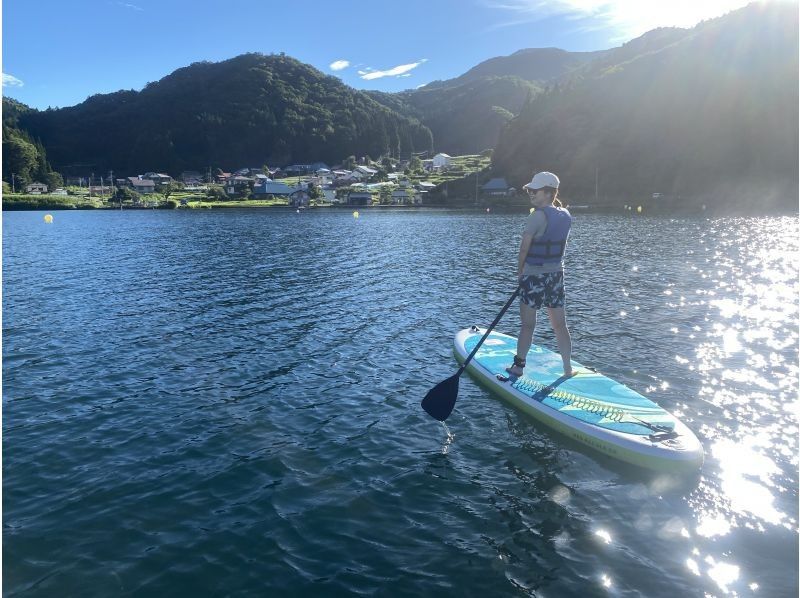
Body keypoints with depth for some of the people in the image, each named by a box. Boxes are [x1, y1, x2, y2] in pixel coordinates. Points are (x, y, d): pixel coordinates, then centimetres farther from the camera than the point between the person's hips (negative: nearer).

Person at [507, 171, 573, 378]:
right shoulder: (566, 216, 5)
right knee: (560, 325, 12)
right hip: (557, 273, 7)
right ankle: (568, 368, 18)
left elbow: (525, 246, -13)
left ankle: (518, 366, 14)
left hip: (534, 275, -6)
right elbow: (560, 245, 10)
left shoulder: (538, 215, -17)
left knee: (528, 324, 4)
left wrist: (520, 271, 1)